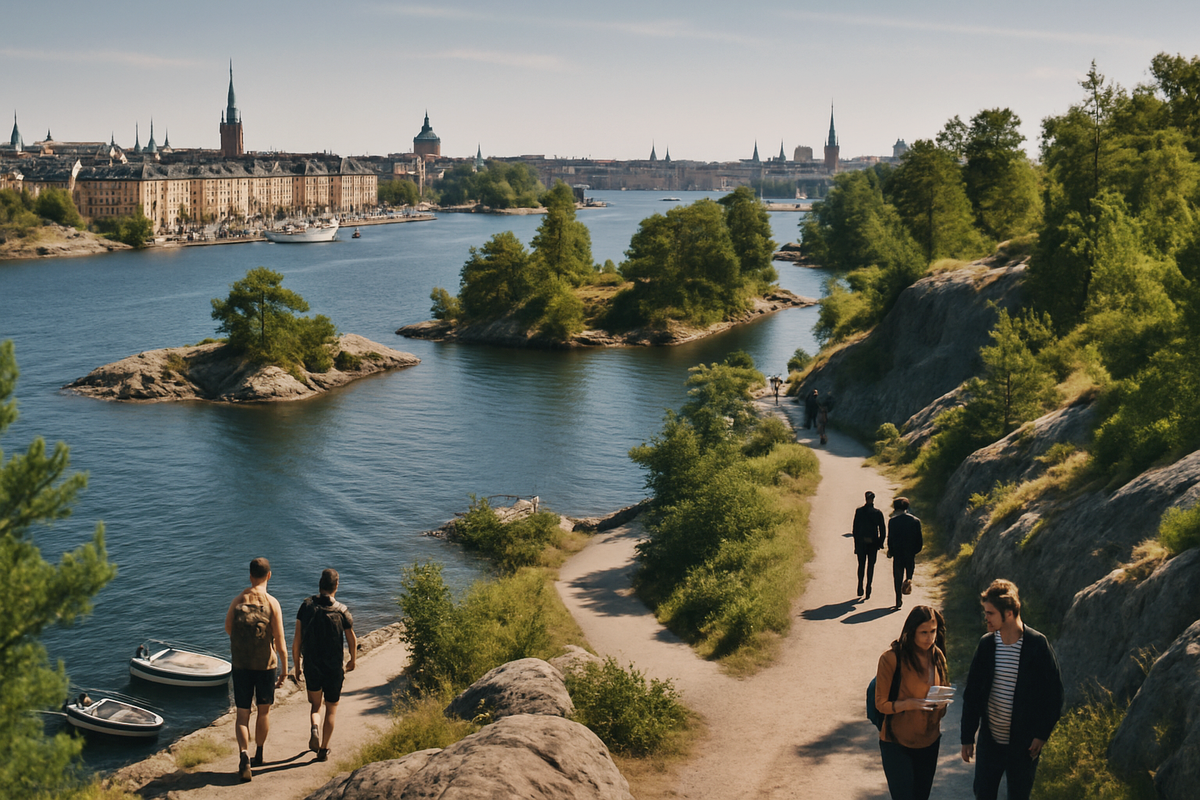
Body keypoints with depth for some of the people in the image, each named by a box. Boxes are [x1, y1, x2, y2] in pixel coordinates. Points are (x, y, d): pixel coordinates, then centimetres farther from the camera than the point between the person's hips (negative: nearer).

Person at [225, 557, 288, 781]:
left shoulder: (237, 601, -3)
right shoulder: (272, 603, -12)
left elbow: (228, 629, 13)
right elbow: (280, 642, -13)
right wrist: (284, 670, -5)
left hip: (240, 664, 1)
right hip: (265, 664, -1)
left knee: (242, 715, 5)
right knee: (263, 712, 18)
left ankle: (244, 755, -17)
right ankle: (258, 755, 32)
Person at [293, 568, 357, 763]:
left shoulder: (306, 606, -5)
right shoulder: (342, 611, -9)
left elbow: (297, 640, -4)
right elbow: (352, 641, 0)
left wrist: (297, 666, 6)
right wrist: (352, 661, 19)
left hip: (311, 667, 1)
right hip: (334, 668, -1)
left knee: (315, 704, 22)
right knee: (331, 710, 14)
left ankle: (315, 727, -6)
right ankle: (323, 750, 12)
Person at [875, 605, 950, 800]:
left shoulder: (937, 656, 2)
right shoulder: (892, 658, -17)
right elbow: (881, 704, -12)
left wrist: (942, 702, -9)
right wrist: (909, 704, -29)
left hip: (929, 741, 6)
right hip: (897, 743, -5)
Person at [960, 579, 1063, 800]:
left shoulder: (1037, 645, -13)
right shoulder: (986, 644, -3)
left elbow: (1054, 692, -7)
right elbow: (972, 693, 3)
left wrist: (1042, 734, -9)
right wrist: (967, 737, 4)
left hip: (1024, 744, -3)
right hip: (990, 740, 3)